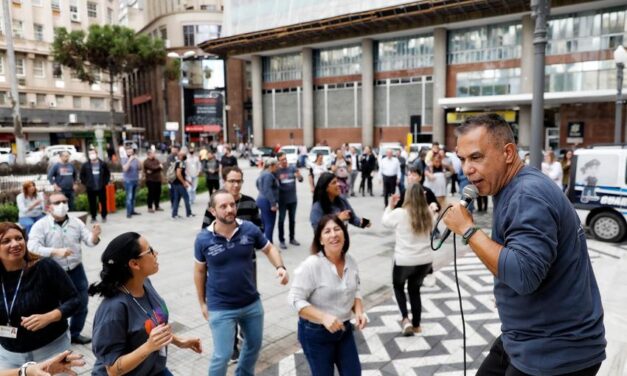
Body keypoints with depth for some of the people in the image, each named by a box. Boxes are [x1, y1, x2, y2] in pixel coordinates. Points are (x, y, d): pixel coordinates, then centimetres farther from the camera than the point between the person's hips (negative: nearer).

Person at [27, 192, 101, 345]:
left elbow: (89, 241, -4)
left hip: (76, 270, 4)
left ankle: (75, 334, 37)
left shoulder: (76, 222, -1)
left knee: (81, 304, 16)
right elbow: (32, 248, -20)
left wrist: (94, 235, -28)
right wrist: (56, 252, -32)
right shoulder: (40, 225, -11)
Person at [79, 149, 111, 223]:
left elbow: (107, 174, 9)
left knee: (103, 202, 4)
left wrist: (105, 182, 2)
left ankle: (104, 216, 18)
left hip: (101, 187, 0)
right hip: (90, 188, 0)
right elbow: (82, 175, 9)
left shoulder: (103, 164, 0)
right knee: (92, 203, 5)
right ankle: (93, 217, 16)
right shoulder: (85, 165, 1)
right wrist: (86, 183, 1)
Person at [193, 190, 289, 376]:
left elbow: (269, 248, 3)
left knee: (254, 345, 23)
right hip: (221, 308, -3)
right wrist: (202, 303, 4)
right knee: (222, 355, 1)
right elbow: (199, 271, 0)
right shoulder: (203, 239, -14)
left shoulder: (249, 229, -12)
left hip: (252, 303, 4)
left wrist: (280, 267, -15)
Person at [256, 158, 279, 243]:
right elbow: (268, 190, -24)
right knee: (270, 224, -4)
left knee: (264, 223, 15)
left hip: (261, 199, 11)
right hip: (267, 201, -11)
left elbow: (257, 183, 28)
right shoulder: (268, 175, -18)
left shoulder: (264, 173, 14)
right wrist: (273, 203, -24)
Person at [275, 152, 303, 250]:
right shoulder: (276, 171, -7)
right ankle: (281, 240, 11)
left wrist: (299, 176, -27)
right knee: (281, 220, 3)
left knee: (292, 219, 13)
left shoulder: (292, 168, 0)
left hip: (293, 198, 3)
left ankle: (292, 238, 26)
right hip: (282, 200, -3)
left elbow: (301, 179, -5)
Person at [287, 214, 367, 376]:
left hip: (344, 329, 6)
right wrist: (324, 317, -30)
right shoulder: (311, 265, -23)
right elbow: (295, 299, -22)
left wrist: (359, 312, -6)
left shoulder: (351, 262, -4)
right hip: (315, 333, -6)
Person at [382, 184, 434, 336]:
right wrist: (423, 203, 15)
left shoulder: (399, 213, -13)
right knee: (415, 289, 23)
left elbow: (384, 221, 5)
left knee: (398, 286, 23)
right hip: (425, 260, 4)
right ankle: (416, 325, 31)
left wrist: (390, 206, 19)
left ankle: (405, 319, 9)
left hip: (404, 260, -3)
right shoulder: (428, 214, -3)